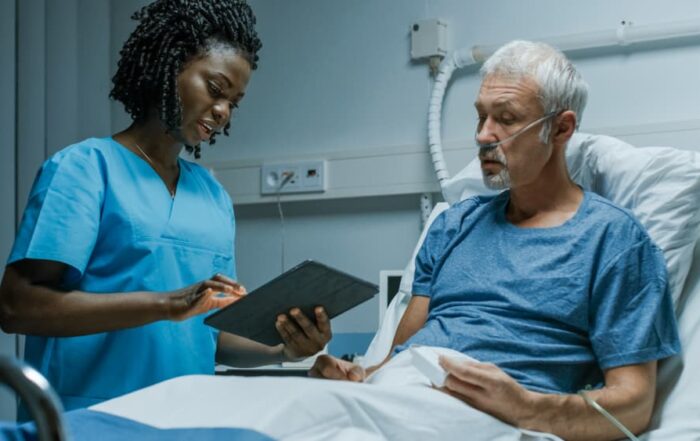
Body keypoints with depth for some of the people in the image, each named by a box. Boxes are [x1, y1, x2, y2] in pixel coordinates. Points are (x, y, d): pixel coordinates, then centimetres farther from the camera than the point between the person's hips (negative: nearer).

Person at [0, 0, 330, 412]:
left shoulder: (214, 195, 11)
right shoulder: (86, 166, -4)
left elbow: (210, 333, 13)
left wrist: (282, 349, -6)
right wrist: (166, 304, -21)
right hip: (91, 420, -4)